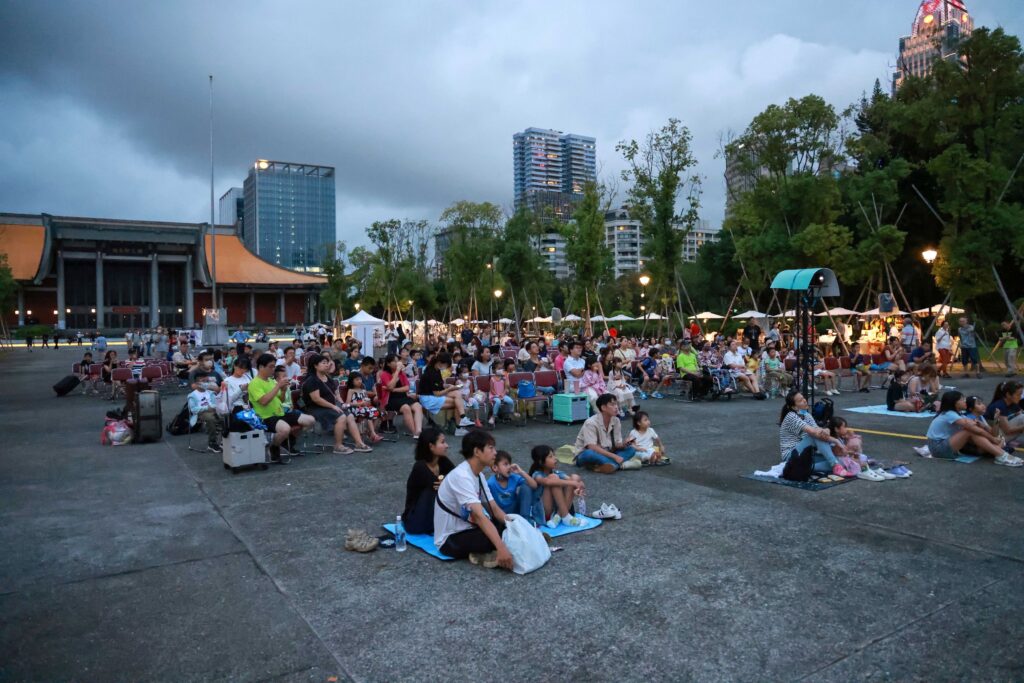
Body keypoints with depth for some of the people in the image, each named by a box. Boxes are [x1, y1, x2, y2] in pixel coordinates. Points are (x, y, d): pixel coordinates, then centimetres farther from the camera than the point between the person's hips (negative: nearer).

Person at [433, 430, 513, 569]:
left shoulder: (478, 474, 4)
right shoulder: (461, 476, -26)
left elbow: (494, 509, 4)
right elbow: (479, 516, -36)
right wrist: (501, 547, -44)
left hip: (466, 529, 9)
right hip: (450, 539, -9)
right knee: (496, 537, -30)